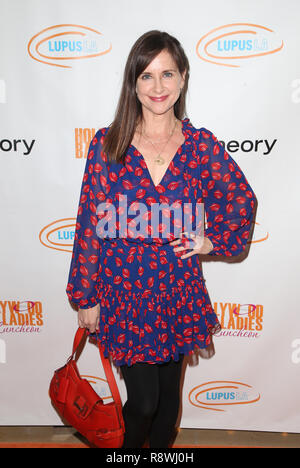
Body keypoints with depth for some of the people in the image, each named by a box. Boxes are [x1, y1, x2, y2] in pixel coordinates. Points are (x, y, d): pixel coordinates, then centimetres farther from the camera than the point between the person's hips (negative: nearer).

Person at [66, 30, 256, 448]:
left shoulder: (202, 145, -4)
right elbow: (90, 225, -5)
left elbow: (243, 200, 12)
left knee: (169, 392, 19)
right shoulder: (107, 144, -8)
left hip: (179, 292, 2)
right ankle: (128, 448, 41)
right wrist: (86, 297, -2)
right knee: (143, 401, 6)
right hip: (124, 292, -2)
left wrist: (213, 240, 0)